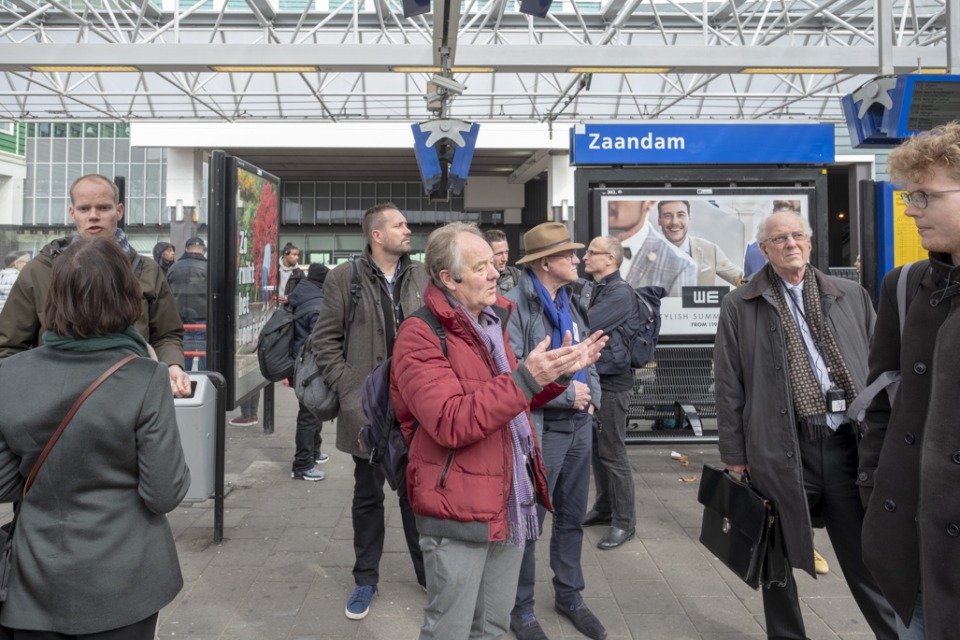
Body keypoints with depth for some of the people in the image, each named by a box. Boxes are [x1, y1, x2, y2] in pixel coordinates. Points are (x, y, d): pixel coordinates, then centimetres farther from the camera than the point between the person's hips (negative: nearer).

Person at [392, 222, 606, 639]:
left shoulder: (492, 320, 12)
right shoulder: (420, 336, -16)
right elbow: (450, 424, -27)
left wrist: (559, 372, 7)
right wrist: (524, 379, -30)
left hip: (512, 502, 8)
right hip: (457, 510, -8)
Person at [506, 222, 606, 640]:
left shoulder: (570, 301, 11)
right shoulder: (515, 305, -15)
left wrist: (591, 394, 1)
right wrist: (567, 393, -17)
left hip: (579, 424, 8)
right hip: (539, 428, -7)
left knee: (572, 516, 19)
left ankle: (569, 595, 37)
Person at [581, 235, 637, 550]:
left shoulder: (620, 292, -15)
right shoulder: (597, 289, 14)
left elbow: (586, 325, -23)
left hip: (612, 382, -9)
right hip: (594, 377, 9)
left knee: (612, 453, -2)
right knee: (597, 448, 16)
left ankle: (624, 522, 10)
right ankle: (604, 509, 30)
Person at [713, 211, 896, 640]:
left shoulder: (852, 296, 10)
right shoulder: (739, 306, 2)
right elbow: (729, 387, 1)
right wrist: (734, 453, 0)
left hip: (850, 443, 2)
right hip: (781, 449, -1)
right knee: (779, 557, 11)